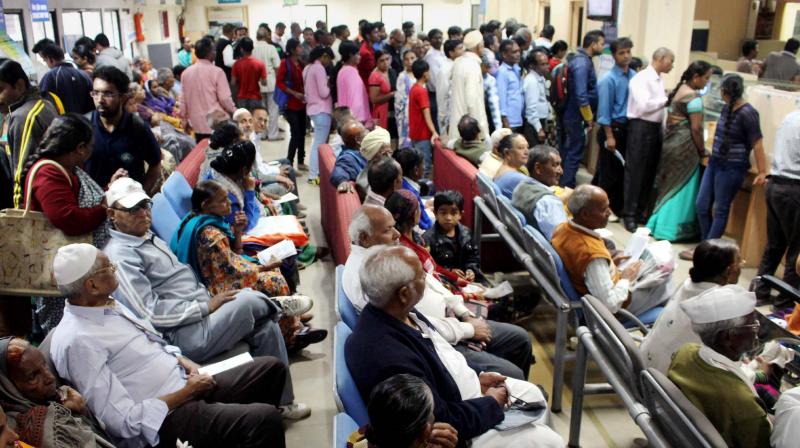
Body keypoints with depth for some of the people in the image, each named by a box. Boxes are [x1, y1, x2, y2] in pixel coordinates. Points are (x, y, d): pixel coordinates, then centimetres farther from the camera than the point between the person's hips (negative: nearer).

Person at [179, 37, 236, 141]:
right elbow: (225, 99, -11)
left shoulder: (186, 73, 3)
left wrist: (184, 120, 20)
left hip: (198, 124, 5)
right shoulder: (216, 72, -12)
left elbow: (183, 99, 8)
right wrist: (235, 112, 7)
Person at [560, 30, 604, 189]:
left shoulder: (582, 59, 11)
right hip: (577, 117, -10)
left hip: (571, 115, 10)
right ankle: (566, 188, 5)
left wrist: (588, 116, 18)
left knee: (568, 151, 17)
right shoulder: (582, 64, -20)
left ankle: (564, 185, 28)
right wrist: (589, 118, -15)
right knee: (574, 153, -2)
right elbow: (581, 96, -25)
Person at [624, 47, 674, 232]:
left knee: (650, 172, 12)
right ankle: (629, 214, 5)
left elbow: (657, 106, 13)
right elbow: (644, 105, -21)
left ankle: (642, 211, 23)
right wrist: (666, 100, -14)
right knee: (635, 172, -3)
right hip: (641, 127, -8)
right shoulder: (641, 78, -11)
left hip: (655, 128, 8)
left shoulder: (659, 80, 14)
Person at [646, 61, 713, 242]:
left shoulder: (678, 90, 12)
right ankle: (671, 230, 4)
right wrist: (702, 152, -8)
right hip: (684, 146, -9)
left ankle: (658, 223, 22)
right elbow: (696, 128, -17)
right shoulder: (693, 97, -15)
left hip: (670, 142, 9)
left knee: (669, 186, 16)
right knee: (682, 189, 0)